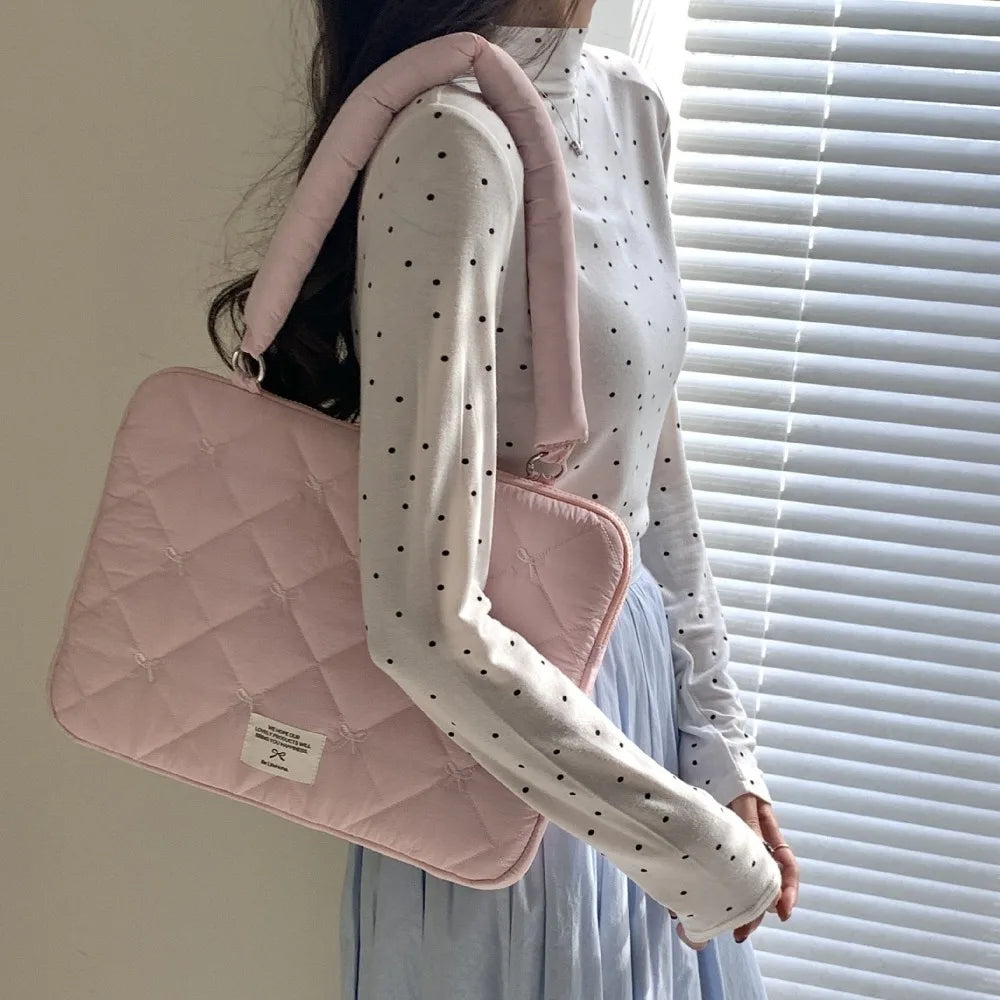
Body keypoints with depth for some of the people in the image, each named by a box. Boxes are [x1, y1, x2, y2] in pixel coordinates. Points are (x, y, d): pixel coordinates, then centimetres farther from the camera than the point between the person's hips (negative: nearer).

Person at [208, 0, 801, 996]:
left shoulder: (630, 104, 1)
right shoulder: (452, 141, -25)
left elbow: (655, 474, 6)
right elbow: (428, 622, -29)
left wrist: (724, 754, 7)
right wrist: (697, 842, -17)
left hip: (639, 671, 8)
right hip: (506, 732, -8)